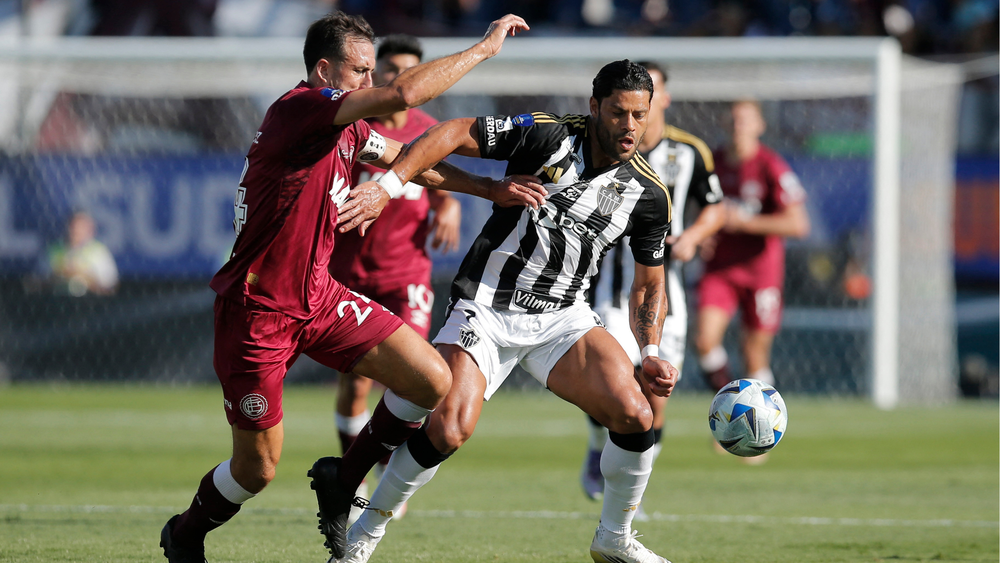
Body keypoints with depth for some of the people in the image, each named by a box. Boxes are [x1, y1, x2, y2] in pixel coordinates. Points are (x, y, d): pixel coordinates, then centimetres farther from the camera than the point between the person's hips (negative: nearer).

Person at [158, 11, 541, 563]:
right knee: (258, 467, 0)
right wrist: (484, 47, -23)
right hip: (256, 310, -8)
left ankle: (342, 480, 15)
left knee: (432, 380, -5)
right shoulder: (298, 109, -22)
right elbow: (403, 93, -32)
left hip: (319, 297, 8)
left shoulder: (347, 128, 8)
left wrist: (491, 189, 13)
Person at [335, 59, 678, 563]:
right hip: (485, 308, -4)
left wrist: (650, 352, -3)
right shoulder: (548, 135, -12)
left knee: (635, 415, -17)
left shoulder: (649, 195, 0)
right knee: (447, 429, -22)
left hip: (563, 318, 4)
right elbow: (457, 134, -11)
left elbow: (649, 284, 12)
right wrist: (388, 184, -22)